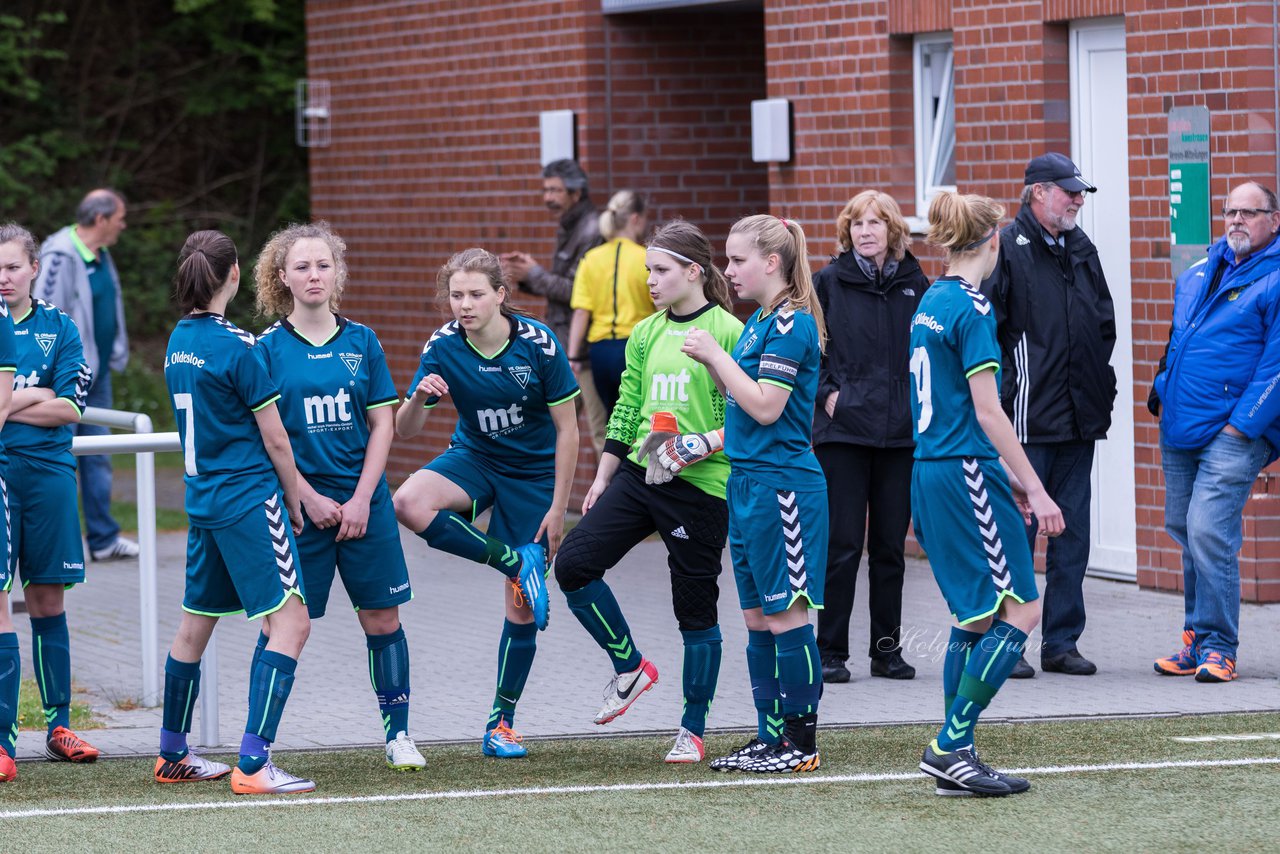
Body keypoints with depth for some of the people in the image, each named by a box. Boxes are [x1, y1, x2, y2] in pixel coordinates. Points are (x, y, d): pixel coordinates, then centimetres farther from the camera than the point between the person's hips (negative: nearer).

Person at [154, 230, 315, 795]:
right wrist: (294, 502, 5)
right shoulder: (236, 346, -15)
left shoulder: (178, 341, 8)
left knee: (196, 623, 18)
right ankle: (252, 765, -17)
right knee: (290, 622, -9)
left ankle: (172, 755, 27)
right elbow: (274, 438, -10)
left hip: (201, 499, 9)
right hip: (250, 499, -9)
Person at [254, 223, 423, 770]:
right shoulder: (269, 348, -2)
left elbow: (382, 424, 5)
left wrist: (361, 499, -5)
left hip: (364, 503, 3)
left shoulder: (361, 341, 6)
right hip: (299, 504, -3)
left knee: (382, 619, 4)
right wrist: (310, 499, -10)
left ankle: (397, 735, 15)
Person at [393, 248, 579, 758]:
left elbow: (567, 429, -11)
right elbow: (404, 431, -11)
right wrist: (418, 399, -34)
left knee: (522, 608, -3)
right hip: (474, 460, 2)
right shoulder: (443, 347, -13)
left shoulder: (537, 344, -19)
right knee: (409, 503, -32)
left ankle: (501, 723, 13)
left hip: (534, 474, -2)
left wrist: (557, 509, -13)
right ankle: (515, 561, -17)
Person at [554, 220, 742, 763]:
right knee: (574, 562, -10)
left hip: (700, 485, -6)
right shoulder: (645, 335, 12)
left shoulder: (727, 332, -8)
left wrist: (702, 444, -23)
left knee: (696, 609, 2)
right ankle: (630, 668, 9)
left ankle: (693, 730, 15)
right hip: (638, 475, 6)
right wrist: (602, 479, 17)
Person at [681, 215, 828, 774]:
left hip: (782, 485, -10)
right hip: (747, 483, 10)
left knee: (786, 614, -5)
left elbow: (766, 407, -19)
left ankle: (802, 743, 0)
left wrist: (715, 354, -14)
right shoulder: (759, 321, 15)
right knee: (757, 617, 11)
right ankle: (770, 738, 17)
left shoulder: (792, 322, -13)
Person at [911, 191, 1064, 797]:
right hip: (967, 474, -10)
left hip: (931, 471, 10)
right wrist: (1035, 490, -13)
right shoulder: (972, 308, -14)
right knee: (1019, 611, -7)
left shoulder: (932, 302, 14)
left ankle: (955, 758, 12)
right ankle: (950, 747, -10)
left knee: (975, 618, 13)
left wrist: (1007, 472, 25)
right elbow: (987, 411, -16)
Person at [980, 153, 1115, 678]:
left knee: (1072, 534, 8)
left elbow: (1104, 321, 24)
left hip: (1079, 418, 7)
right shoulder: (1005, 247, -7)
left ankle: (1061, 641, 15)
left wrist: (1098, 385, 14)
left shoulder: (1082, 250, 14)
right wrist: (1007, 388, -12)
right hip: (1026, 418, -7)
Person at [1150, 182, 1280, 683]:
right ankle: (1196, 640, 20)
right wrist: (1162, 395, 18)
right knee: (1184, 530, 10)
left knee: (1208, 533, -16)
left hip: (1232, 434, -7)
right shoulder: (1196, 276, 16)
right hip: (1179, 431, 7)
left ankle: (1217, 648, -8)